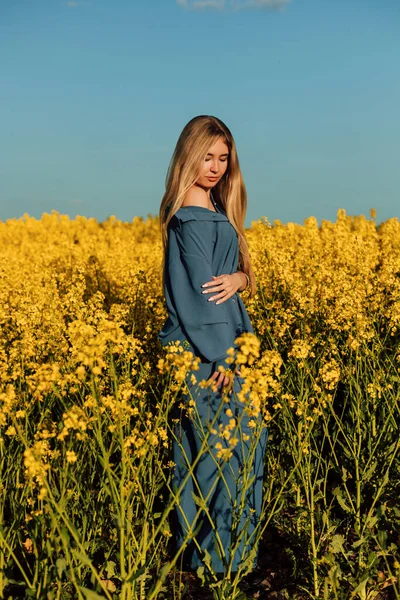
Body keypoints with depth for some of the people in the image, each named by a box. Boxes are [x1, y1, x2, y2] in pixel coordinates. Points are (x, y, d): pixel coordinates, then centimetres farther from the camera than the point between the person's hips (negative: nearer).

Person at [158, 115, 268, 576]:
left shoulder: (213, 210, 13)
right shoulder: (194, 218, -16)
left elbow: (237, 269, 10)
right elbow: (199, 295, -19)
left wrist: (237, 279, -14)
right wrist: (223, 359, -18)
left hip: (221, 344, 9)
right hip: (206, 353, -9)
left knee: (204, 448, 13)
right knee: (219, 448, -2)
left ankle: (196, 549, 23)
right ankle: (215, 556, 8)